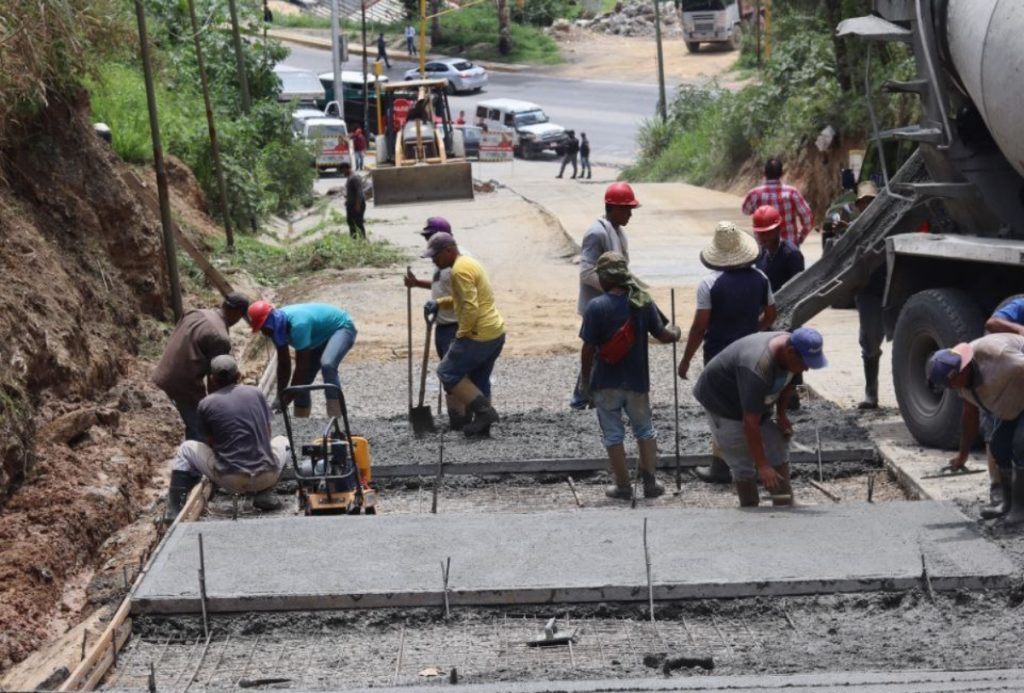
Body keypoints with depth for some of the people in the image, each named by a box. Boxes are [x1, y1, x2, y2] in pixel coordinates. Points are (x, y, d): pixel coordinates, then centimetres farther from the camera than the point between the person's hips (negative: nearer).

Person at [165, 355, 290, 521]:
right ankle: (265, 493, 11)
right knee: (282, 441, 32)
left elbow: (210, 443, 12)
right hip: (266, 477, 2)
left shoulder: (207, 404, 0)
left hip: (231, 480, -1)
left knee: (186, 449, 20)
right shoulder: (256, 393, 7)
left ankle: (174, 510, 12)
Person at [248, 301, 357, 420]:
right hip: (322, 335, 9)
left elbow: (301, 366, -34)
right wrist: (280, 398, -4)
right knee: (303, 379, 6)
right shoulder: (278, 325, -11)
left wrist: (287, 399, -28)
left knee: (327, 365, -34)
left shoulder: (298, 324, -38)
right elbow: (283, 364, -1)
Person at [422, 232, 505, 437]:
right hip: (496, 333, 10)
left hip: (480, 336, -10)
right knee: (478, 380, 17)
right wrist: (438, 303, 13)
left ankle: (484, 411, -5)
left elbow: (470, 306, -24)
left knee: (448, 371, 1)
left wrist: (462, 333, -13)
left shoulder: (460, 269, -17)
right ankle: (482, 425, 17)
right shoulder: (468, 263, 16)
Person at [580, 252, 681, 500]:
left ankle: (623, 486, 12)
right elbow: (662, 335, 0)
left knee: (613, 434, 9)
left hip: (606, 383, -3)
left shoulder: (596, 307, -15)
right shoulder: (643, 302, -5)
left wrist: (585, 380, -2)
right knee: (645, 430, 19)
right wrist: (675, 332, 23)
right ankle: (650, 482, 18)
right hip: (636, 380, 3)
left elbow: (589, 348, -13)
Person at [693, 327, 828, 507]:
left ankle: (785, 506, 4)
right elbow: (750, 423, -38)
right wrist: (762, 466, -36)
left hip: (754, 401, 8)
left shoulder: (791, 348, -15)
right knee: (743, 463, -9)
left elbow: (787, 381, 9)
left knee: (778, 446, 1)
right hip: (721, 402, -8)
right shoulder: (757, 370, -41)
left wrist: (781, 413, -1)